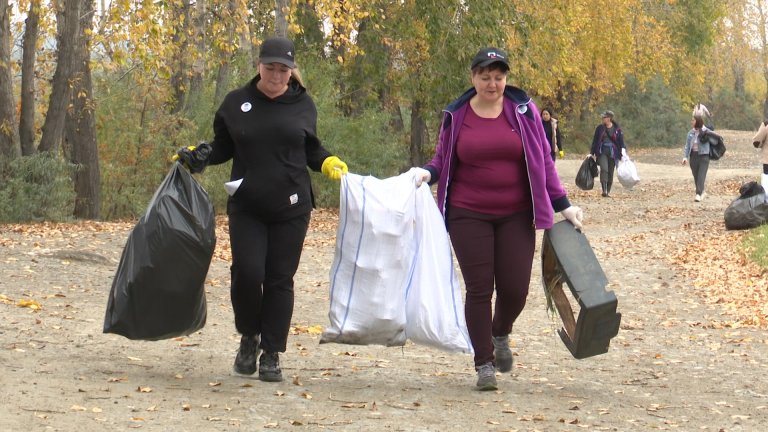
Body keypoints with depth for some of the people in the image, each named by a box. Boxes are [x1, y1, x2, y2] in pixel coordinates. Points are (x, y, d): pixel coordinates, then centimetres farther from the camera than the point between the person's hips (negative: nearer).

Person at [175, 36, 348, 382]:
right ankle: (249, 337, 13)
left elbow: (311, 150, 16)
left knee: (279, 279, 1)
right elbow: (222, 148, 13)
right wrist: (195, 155, -3)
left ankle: (271, 354, 9)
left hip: (291, 209, 1)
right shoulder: (236, 103, 4)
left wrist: (329, 163, -3)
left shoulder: (302, 105, 6)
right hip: (246, 208, 0)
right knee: (247, 272, -13)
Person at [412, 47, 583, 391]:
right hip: (469, 215, 0)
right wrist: (426, 173, -13)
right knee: (479, 288, -2)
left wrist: (563, 205, 3)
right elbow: (443, 159, 10)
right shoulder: (456, 115, 3)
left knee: (515, 288, -2)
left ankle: (501, 334, 31)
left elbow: (543, 161, 6)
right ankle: (484, 363, 10)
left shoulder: (523, 110, 2)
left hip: (516, 215, 0)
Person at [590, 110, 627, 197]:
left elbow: (621, 141, 3)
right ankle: (604, 190, -23)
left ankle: (608, 191, 16)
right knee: (604, 169, -19)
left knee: (610, 172, 5)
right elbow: (595, 141, 10)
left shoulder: (617, 129, 2)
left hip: (612, 153, 1)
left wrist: (623, 149, -14)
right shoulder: (600, 128, 5)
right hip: (602, 152, -1)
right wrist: (593, 153, 9)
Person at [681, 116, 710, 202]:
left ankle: (698, 194, -19)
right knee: (696, 176, 8)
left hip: (703, 156, -5)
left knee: (701, 176, -13)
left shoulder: (706, 132, -5)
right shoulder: (690, 133, 7)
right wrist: (685, 157, -3)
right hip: (693, 156, 5)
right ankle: (702, 192, 25)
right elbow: (687, 146, 8)